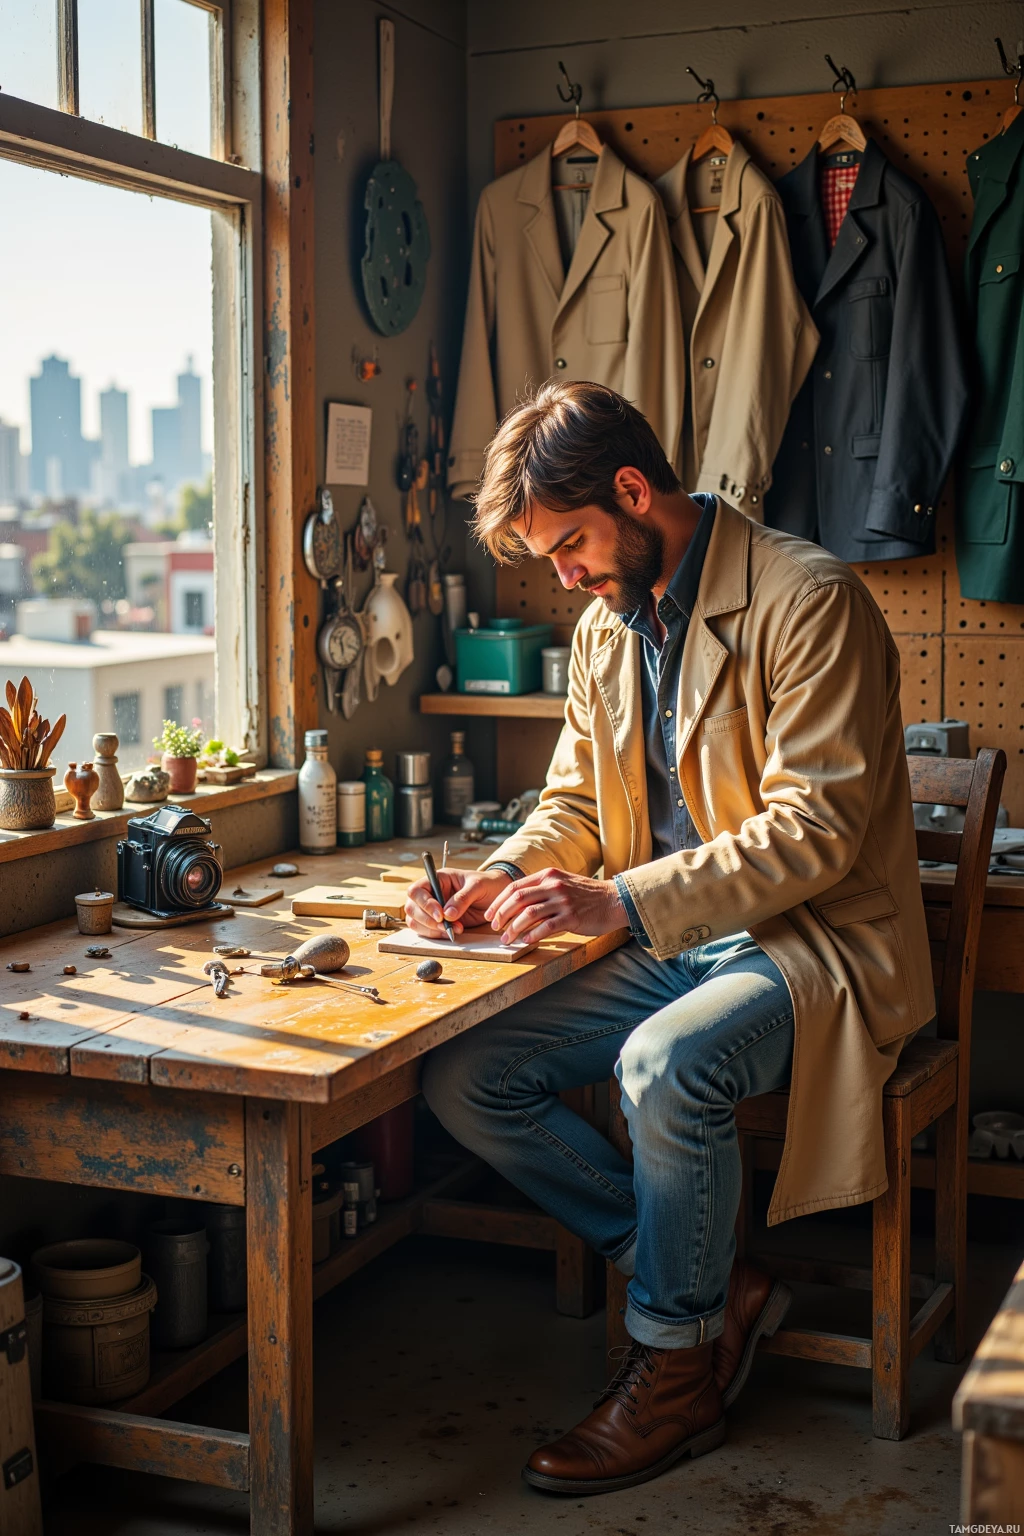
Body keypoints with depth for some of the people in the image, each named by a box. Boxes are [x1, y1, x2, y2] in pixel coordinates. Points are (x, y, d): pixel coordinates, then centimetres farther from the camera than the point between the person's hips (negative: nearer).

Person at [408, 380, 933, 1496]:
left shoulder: (806, 600, -16)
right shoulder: (606, 625, 10)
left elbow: (813, 832, -22)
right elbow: (574, 805, 17)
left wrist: (622, 900, -28)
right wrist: (501, 879, -6)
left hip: (810, 941, -8)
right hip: (668, 946, 8)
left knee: (665, 1065, -36)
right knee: (462, 1078, -7)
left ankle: (677, 1364, -11)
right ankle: (714, 1286, 1)